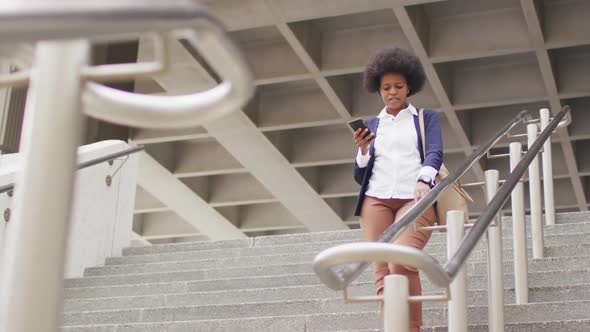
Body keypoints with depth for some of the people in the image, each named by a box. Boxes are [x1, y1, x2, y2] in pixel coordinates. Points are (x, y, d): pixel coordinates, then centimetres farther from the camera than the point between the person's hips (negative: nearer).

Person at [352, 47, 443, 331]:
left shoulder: (427, 117, 16)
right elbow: (360, 177, 21)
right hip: (376, 200, 3)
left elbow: (435, 152, -2)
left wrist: (423, 180, -23)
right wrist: (363, 149, 0)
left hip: (414, 199, -3)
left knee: (402, 264, -25)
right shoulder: (371, 125, 22)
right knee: (382, 274, -10)